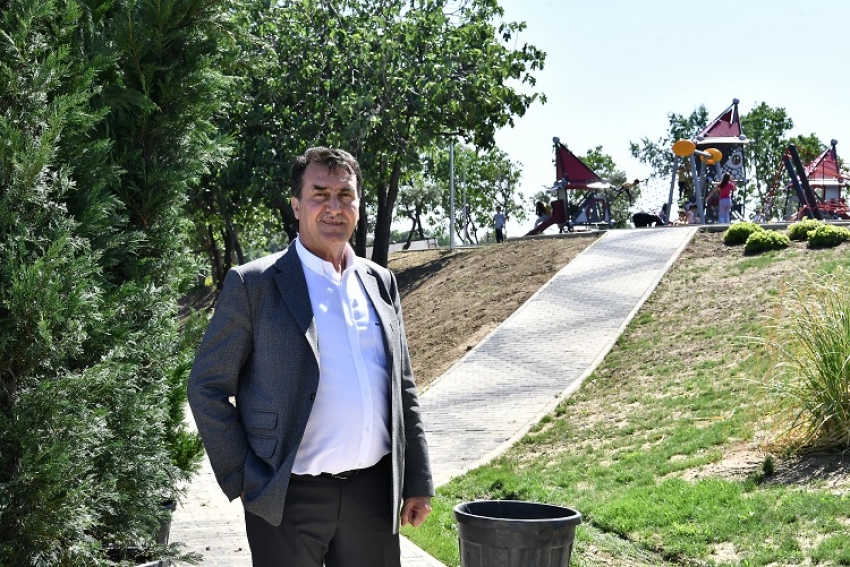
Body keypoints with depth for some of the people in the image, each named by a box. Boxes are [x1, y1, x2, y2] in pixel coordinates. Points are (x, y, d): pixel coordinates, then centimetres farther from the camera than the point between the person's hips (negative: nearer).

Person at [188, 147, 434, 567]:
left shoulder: (381, 283, 11)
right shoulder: (253, 285, -3)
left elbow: (403, 389, 15)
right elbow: (207, 388, -2)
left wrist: (418, 482, 11)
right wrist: (242, 480, -7)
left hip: (373, 491, 4)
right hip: (289, 500, -4)